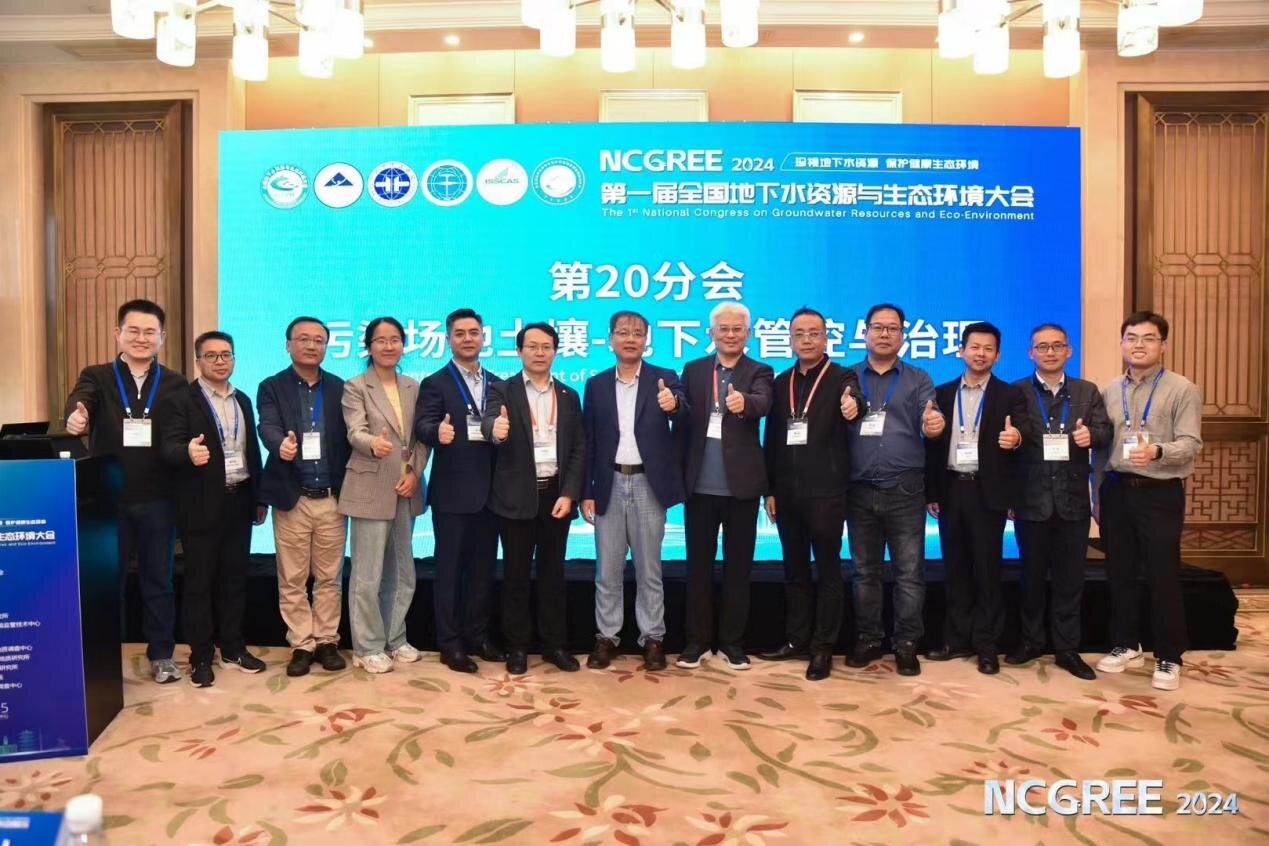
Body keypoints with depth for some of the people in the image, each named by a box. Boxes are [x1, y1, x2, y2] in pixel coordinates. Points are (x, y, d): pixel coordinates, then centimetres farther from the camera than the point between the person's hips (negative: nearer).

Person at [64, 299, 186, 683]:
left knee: (158, 579, 10)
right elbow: (79, 400, -19)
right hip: (107, 498, 0)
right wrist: (76, 415, -41)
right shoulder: (96, 377, 3)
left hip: (158, 500, 0)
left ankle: (161, 655, 22)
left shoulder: (175, 384, 5)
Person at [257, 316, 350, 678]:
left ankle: (326, 641, 22)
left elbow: (348, 437, 4)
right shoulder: (272, 387, 1)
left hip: (332, 498, 1)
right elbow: (268, 428, -16)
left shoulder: (340, 388, 6)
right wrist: (281, 445, -40)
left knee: (329, 578, 9)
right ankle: (301, 645, 18)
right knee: (292, 580, 6)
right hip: (292, 499, -1)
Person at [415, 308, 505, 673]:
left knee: (483, 568, 13)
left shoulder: (497, 384, 12)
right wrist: (438, 431, -37)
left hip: (489, 491, 5)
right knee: (449, 568, 4)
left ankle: (477, 635, 25)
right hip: (452, 492, -5)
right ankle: (450, 643, 14)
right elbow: (422, 426, -17)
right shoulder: (435, 383, -3)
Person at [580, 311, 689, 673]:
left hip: (648, 485, -2)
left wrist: (674, 404, -39)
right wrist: (585, 491, 1)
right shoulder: (596, 384, 6)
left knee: (649, 568, 7)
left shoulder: (664, 379, 0)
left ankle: (652, 638, 18)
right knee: (607, 569, 8)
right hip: (609, 485, 2)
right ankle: (607, 637, 20)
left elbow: (683, 421, -15)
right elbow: (588, 442, 6)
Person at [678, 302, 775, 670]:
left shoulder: (759, 372, 1)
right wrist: (681, 473, 0)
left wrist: (743, 402, -44)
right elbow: (683, 422, 6)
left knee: (738, 565, 8)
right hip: (700, 484, 2)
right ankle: (697, 639, 21)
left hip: (741, 484, -2)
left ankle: (732, 640, 21)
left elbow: (763, 404, -21)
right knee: (698, 564, 9)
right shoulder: (693, 370, 8)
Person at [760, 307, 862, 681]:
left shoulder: (841, 377, -2)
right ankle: (797, 640, 26)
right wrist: (770, 489, 7)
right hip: (788, 493, 5)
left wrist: (852, 404, -46)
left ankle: (823, 647, 15)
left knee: (828, 570, 5)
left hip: (826, 492, -4)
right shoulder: (781, 382, 10)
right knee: (794, 569, 14)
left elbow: (852, 398, -22)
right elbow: (772, 439, 10)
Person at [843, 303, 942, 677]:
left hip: (905, 491, -1)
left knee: (909, 572, 2)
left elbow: (929, 423, -4)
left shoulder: (918, 380, 8)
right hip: (859, 491, 1)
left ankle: (906, 643, 13)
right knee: (865, 570, 11)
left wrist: (934, 426, -26)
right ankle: (869, 638, 22)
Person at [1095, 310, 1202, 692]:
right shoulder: (1109, 392, 10)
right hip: (1116, 491, 4)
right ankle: (1126, 645, 26)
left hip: (1160, 494, -4)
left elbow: (1191, 444, -13)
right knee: (1120, 574, 11)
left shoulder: (1183, 390, -4)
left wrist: (1157, 452, -34)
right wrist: (1099, 497, 11)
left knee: (1163, 577, 1)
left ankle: (1168, 657, 14)